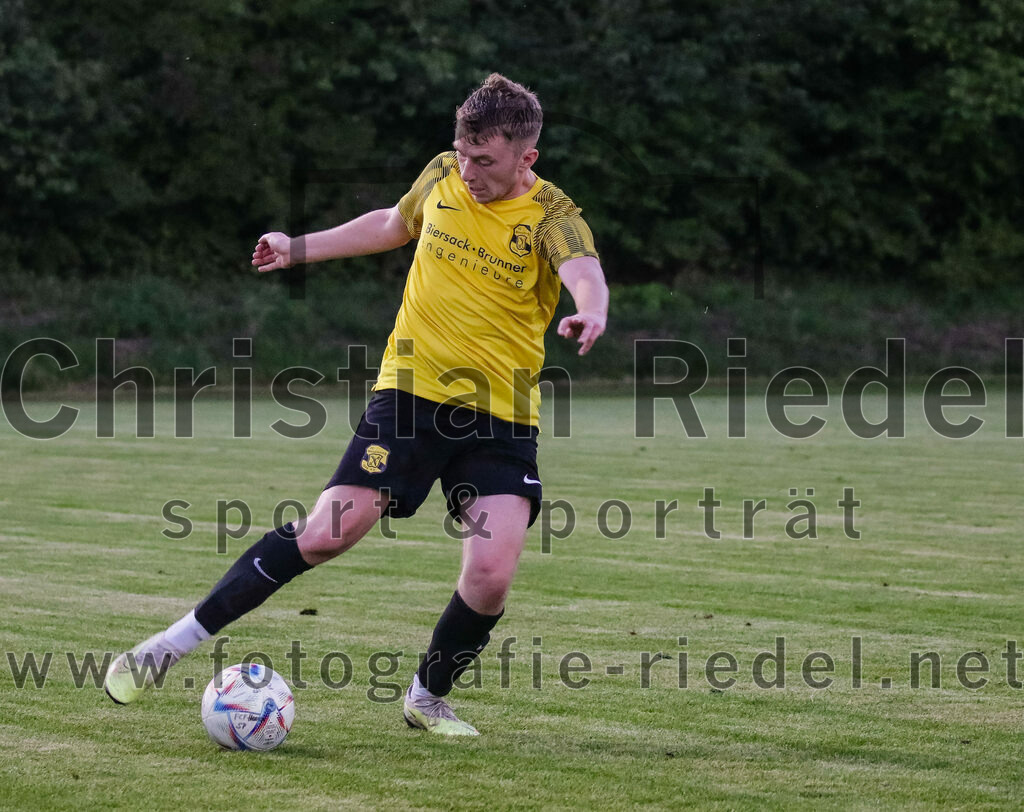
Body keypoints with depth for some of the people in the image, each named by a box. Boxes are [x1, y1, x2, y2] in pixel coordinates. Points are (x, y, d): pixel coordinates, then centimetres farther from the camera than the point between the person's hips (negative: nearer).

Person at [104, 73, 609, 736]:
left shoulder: (552, 215, -8)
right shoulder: (442, 176, 4)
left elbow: (584, 270, -31)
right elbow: (394, 224, 26)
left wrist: (592, 311, -54)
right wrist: (299, 248, 29)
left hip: (503, 417, -1)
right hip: (412, 392, 1)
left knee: (491, 574, -15)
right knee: (328, 533, -11)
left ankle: (428, 697, 12)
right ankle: (184, 638, 0)